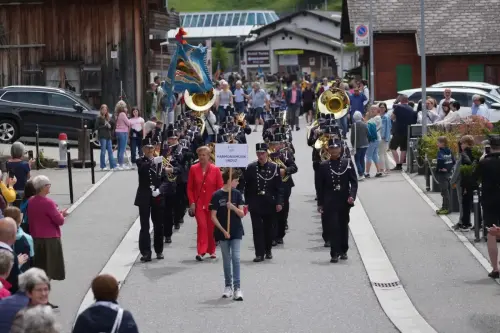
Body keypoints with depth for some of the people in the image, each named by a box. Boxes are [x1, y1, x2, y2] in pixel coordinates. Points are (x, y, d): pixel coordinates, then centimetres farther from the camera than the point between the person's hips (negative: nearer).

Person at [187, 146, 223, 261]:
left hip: (212, 203, 0)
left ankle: (211, 250, 24)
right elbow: (190, 188, 4)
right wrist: (192, 202, -3)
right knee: (201, 225, -13)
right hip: (198, 203, 0)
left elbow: (220, 188, 1)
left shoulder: (215, 170, -2)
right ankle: (201, 251, -13)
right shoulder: (193, 169, 1)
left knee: (211, 227, 8)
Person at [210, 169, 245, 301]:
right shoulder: (217, 195, -6)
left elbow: (242, 214, -1)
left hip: (236, 231, 1)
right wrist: (223, 230, -12)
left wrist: (233, 207, -20)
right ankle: (228, 286, 18)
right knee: (226, 259, 7)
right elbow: (213, 216, -6)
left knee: (236, 258, -8)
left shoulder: (237, 194, 2)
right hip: (223, 232, -1)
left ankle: (237, 287, -10)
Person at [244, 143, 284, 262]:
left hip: (270, 203, 0)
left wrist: (279, 202, -8)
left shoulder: (274, 167, -1)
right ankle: (259, 253, -4)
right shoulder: (251, 168, 1)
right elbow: (247, 187, 5)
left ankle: (268, 250, 27)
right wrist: (247, 202, 2)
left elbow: (279, 187, -1)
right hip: (255, 204, 0)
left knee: (269, 228, 10)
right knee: (257, 229, -4)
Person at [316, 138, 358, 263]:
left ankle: (343, 251, 24)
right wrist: (320, 203, 2)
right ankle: (335, 253, -7)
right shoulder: (323, 166, 1)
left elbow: (354, 181, 0)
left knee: (343, 226, 11)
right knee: (333, 227, -6)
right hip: (330, 201, -1)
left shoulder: (347, 163, 2)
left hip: (344, 201, 1)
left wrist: (352, 195, -14)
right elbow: (320, 186, 4)